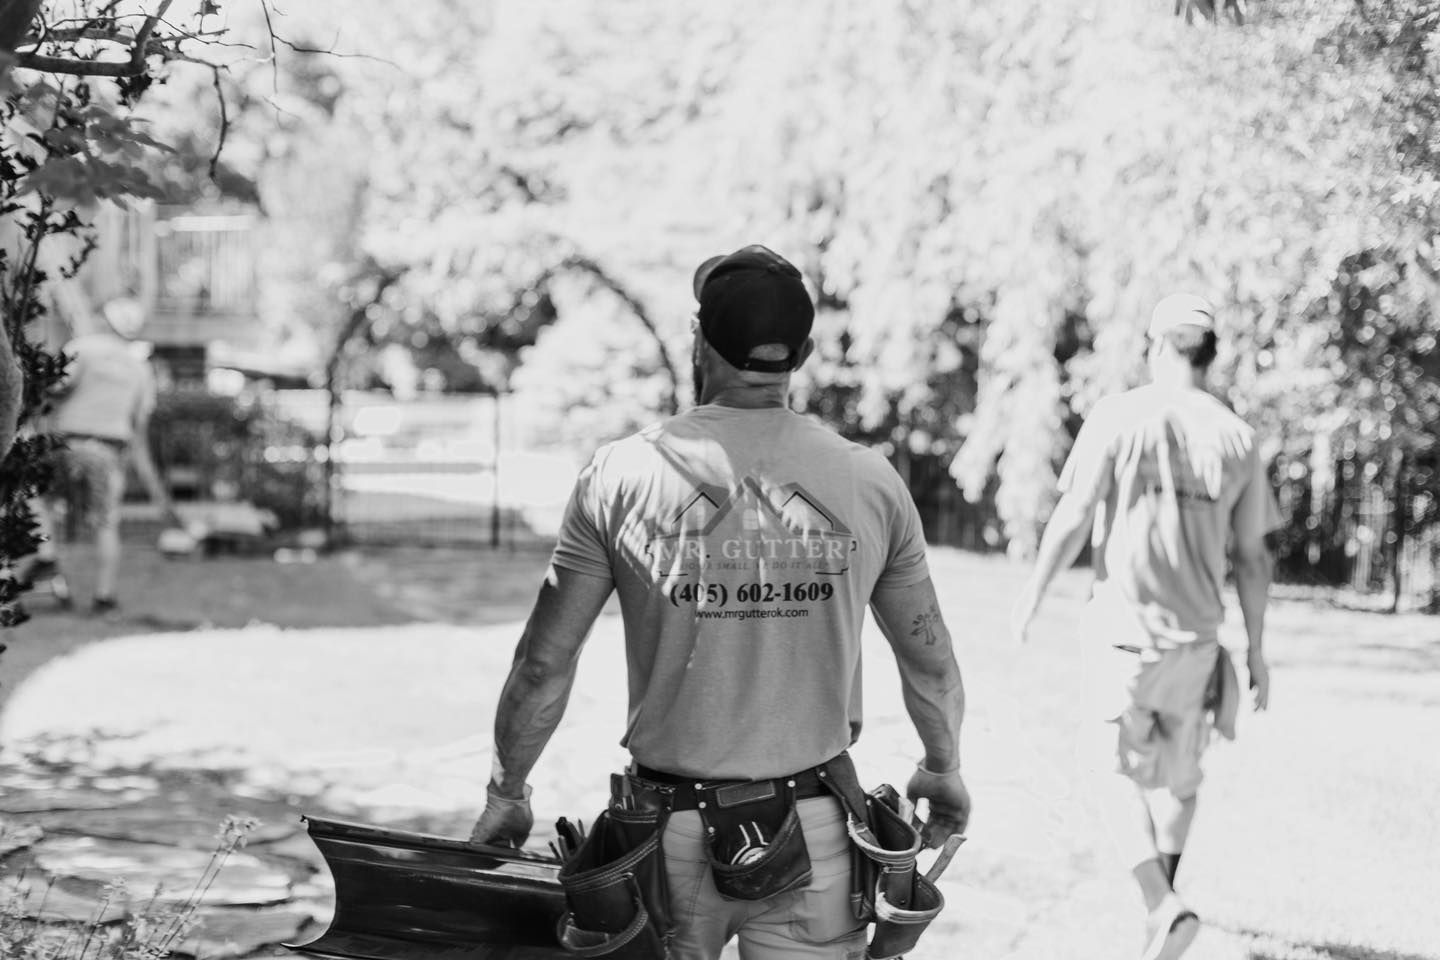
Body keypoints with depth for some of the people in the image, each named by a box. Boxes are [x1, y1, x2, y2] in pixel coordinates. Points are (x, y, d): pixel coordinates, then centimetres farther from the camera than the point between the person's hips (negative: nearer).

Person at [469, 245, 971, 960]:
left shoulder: (621, 476, -6)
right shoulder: (871, 483, -2)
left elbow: (544, 665, -2)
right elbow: (930, 661, 8)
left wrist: (506, 793, 12)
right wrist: (943, 767, 27)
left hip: (671, 828, -1)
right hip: (816, 828, 1)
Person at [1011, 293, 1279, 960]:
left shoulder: (1118, 419, -9)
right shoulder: (1236, 438, 0)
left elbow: (1073, 521, -11)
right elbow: (1252, 557, 3)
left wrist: (1033, 594, 2)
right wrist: (1256, 648, 12)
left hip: (1125, 629, -3)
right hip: (1197, 635, 3)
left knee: (1123, 773, 7)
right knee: (1178, 776, 19)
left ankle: (1161, 905, -11)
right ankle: (1163, 898, 26)